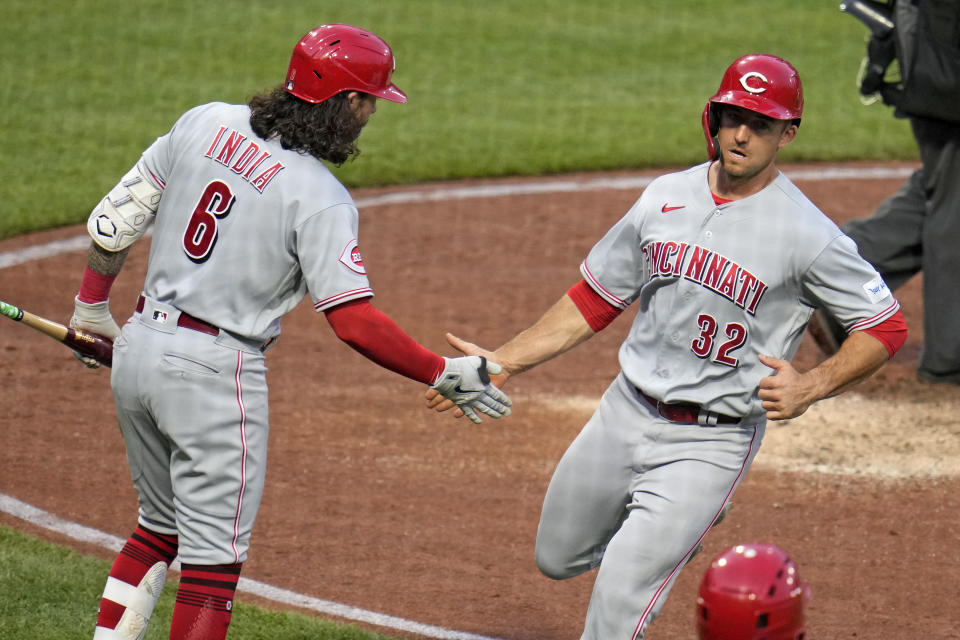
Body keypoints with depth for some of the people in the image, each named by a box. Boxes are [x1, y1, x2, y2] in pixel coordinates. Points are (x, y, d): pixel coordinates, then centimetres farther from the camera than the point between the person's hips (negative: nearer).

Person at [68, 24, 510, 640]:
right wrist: (444, 374, -10)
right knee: (215, 555, 1)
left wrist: (93, 304, 21)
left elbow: (115, 221, 7)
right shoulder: (320, 198, -16)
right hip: (216, 368, -7)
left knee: (161, 527, 23)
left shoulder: (206, 123, 2)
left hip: (139, 346, 7)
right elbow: (353, 319, -20)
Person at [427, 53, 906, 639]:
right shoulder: (666, 197, 2)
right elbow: (596, 299, 11)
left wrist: (810, 388, -22)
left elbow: (888, 325, -8)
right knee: (559, 559, 21)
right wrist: (502, 363, 5)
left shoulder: (807, 234, -15)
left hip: (711, 443, -6)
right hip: (625, 414, 6)